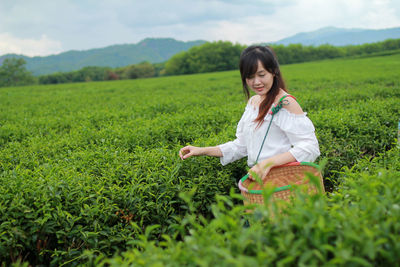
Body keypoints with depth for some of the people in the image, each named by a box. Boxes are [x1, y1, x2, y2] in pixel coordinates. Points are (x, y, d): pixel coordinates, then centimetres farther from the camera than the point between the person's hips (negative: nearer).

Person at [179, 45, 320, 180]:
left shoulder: (285, 103, -11)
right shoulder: (253, 102, 13)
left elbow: (310, 147, -17)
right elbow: (241, 146, 18)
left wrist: (269, 162, -29)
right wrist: (202, 151, 9)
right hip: (257, 179, 6)